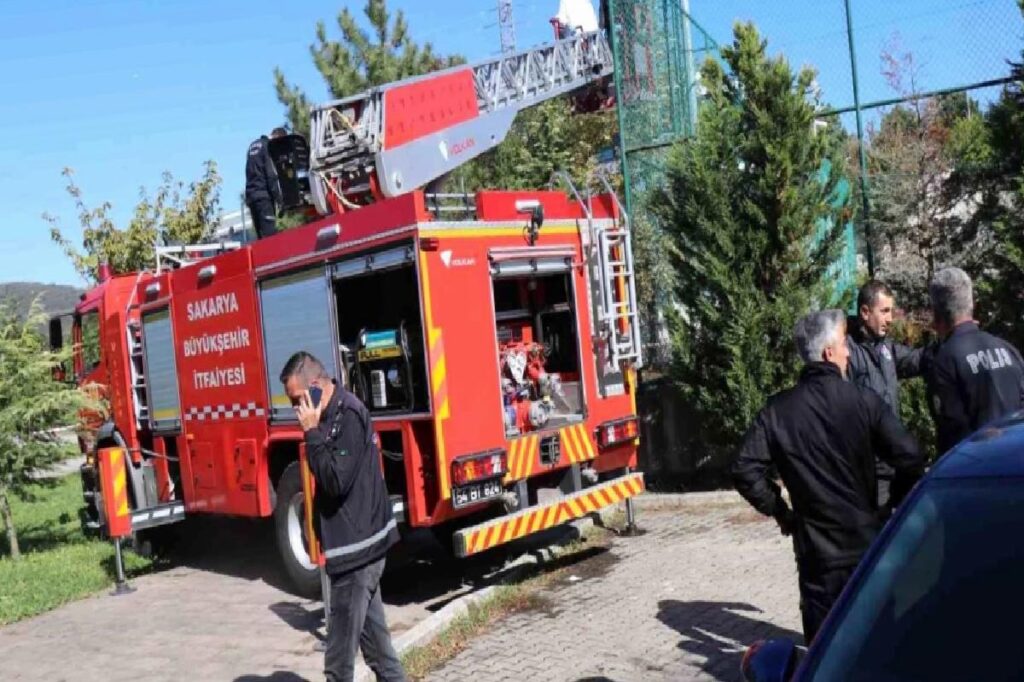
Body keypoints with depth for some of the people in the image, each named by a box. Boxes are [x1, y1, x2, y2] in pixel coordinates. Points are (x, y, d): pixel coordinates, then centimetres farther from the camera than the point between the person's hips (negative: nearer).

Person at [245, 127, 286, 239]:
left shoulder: (253, 145, 21)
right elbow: (272, 175, -12)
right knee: (270, 234, -15)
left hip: (251, 194, 8)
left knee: (261, 235, 6)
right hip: (264, 194, -8)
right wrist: (278, 198, -11)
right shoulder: (269, 146, -5)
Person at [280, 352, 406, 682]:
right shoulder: (335, 414, 11)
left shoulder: (348, 414, -18)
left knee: (340, 651, -2)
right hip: (360, 543, 10)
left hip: (356, 546, -10)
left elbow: (336, 480, -25)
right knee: (372, 634, 17)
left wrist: (312, 432, -20)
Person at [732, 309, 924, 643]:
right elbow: (910, 459, -15)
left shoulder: (778, 410, -4)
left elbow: (745, 470, -7)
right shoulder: (863, 402, -10)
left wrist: (778, 510, 6)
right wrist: (894, 503, 2)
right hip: (867, 541, -1)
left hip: (815, 548, 1)